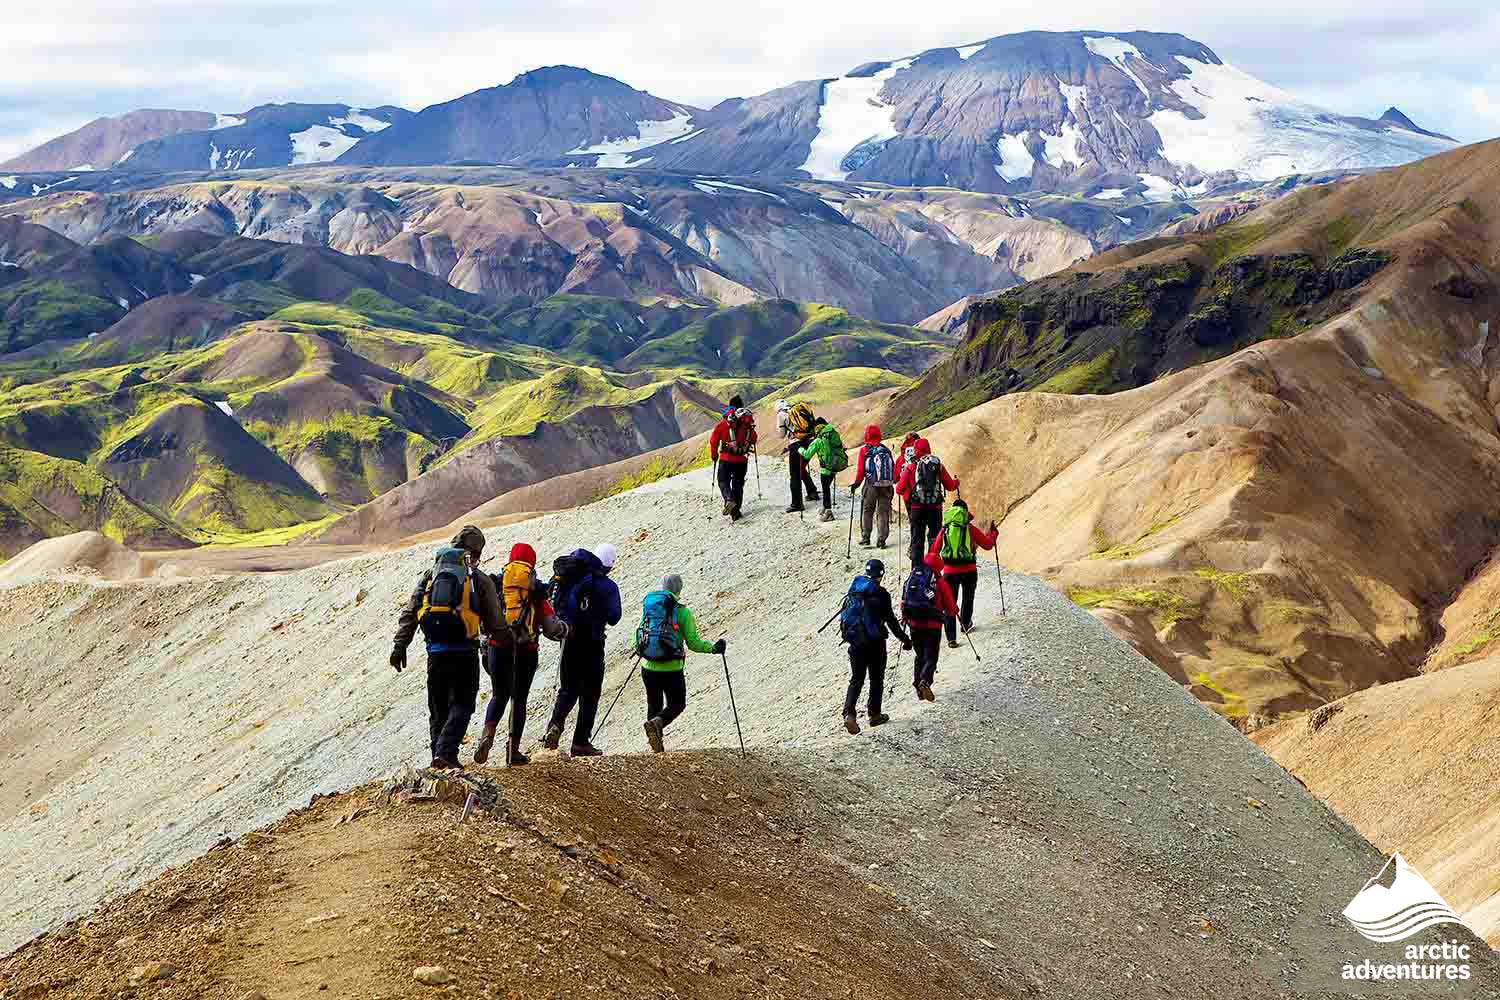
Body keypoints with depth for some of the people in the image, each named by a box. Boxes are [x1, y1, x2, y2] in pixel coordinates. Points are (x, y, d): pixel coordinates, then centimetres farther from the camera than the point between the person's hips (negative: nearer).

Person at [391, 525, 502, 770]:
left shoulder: (431, 573, 10)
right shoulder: (480, 579, 0)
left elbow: (409, 613, 5)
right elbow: (494, 623, 3)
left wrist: (400, 645, 6)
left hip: (436, 651, 4)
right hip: (465, 651, -3)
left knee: (438, 708, 15)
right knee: (461, 706, 1)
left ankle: (439, 756, 16)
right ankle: (445, 753, -16)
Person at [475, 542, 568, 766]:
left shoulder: (494, 584, 5)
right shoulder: (537, 590, 0)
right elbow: (551, 628, 0)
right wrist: (564, 628, 22)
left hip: (497, 647, 2)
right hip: (525, 651, -2)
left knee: (499, 695, 17)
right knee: (519, 699, 8)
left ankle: (488, 734, -8)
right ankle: (513, 751, 9)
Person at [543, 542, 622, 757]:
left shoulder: (575, 577, 3)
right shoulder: (608, 586, -8)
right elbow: (613, 618, -7)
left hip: (569, 640, 4)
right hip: (592, 644, -3)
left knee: (567, 690, 15)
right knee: (589, 694, 8)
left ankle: (555, 725, -11)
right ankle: (581, 742, 4)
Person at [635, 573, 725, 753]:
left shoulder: (648, 607, 3)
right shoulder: (682, 611, -9)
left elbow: (638, 638, 10)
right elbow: (693, 643, -10)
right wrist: (714, 648, 6)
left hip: (649, 669, 4)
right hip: (672, 671, -4)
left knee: (654, 705, 20)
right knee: (677, 704, 14)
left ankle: (656, 745, 12)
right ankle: (656, 723, -15)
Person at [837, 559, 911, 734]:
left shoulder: (853, 590, 5)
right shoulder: (880, 593, -11)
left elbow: (845, 613, 13)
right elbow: (890, 620, -10)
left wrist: (848, 634, 27)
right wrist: (904, 638, 0)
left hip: (855, 642, 4)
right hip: (875, 642, -4)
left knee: (856, 679, 8)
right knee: (876, 679, 14)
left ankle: (849, 712, -11)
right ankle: (874, 714, 19)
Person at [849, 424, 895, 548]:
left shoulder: (864, 450, -3)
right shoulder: (886, 449, 6)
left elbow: (860, 469, -6)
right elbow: (893, 467, 8)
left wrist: (857, 483, 6)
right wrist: (895, 480, 20)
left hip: (871, 485, -2)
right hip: (886, 485, 2)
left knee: (867, 511, 12)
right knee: (883, 512, 6)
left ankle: (865, 537, 15)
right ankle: (881, 540, 2)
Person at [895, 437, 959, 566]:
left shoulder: (911, 466, -4)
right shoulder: (938, 464, 1)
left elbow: (899, 489, -2)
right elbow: (950, 486, 8)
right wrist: (956, 483, 31)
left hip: (917, 507, -1)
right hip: (935, 507, 1)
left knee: (917, 538, 8)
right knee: (935, 536, 12)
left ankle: (917, 566, 5)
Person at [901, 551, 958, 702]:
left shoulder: (912, 578, 8)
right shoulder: (940, 582, -2)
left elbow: (903, 602, 13)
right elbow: (951, 608, 1)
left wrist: (905, 616, 31)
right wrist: (954, 612, 24)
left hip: (914, 624, 3)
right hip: (932, 626, -3)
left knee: (920, 655, 20)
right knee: (931, 656, -1)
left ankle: (917, 680, 8)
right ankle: (925, 680, -24)